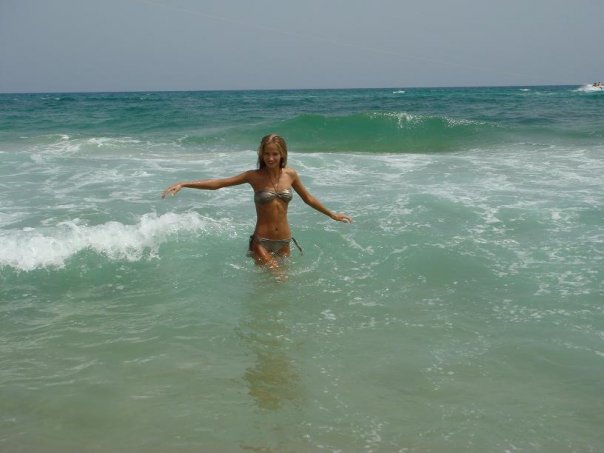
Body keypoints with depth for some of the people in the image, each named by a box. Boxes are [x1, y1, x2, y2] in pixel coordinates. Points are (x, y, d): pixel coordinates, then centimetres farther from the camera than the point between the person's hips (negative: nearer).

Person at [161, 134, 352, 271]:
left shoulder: (290, 174, -1)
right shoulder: (254, 176, -9)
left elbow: (308, 198, 15)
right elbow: (217, 183, -12)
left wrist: (332, 215, 25)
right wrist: (183, 184, -20)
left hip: (284, 242, 3)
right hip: (261, 242, -3)